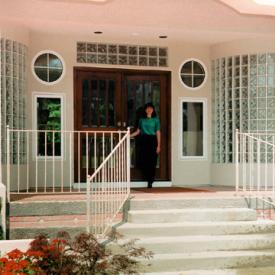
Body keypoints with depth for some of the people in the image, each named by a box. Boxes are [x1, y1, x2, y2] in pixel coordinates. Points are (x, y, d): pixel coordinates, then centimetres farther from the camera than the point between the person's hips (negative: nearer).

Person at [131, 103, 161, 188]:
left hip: (152, 140, -2)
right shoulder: (142, 119, 12)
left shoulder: (155, 120, 5)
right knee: (144, 161, -4)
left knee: (152, 162, -5)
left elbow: (158, 133, 2)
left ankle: (150, 181, 1)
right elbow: (138, 131, 14)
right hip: (144, 140, 2)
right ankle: (148, 179, 12)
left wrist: (158, 146, -4)